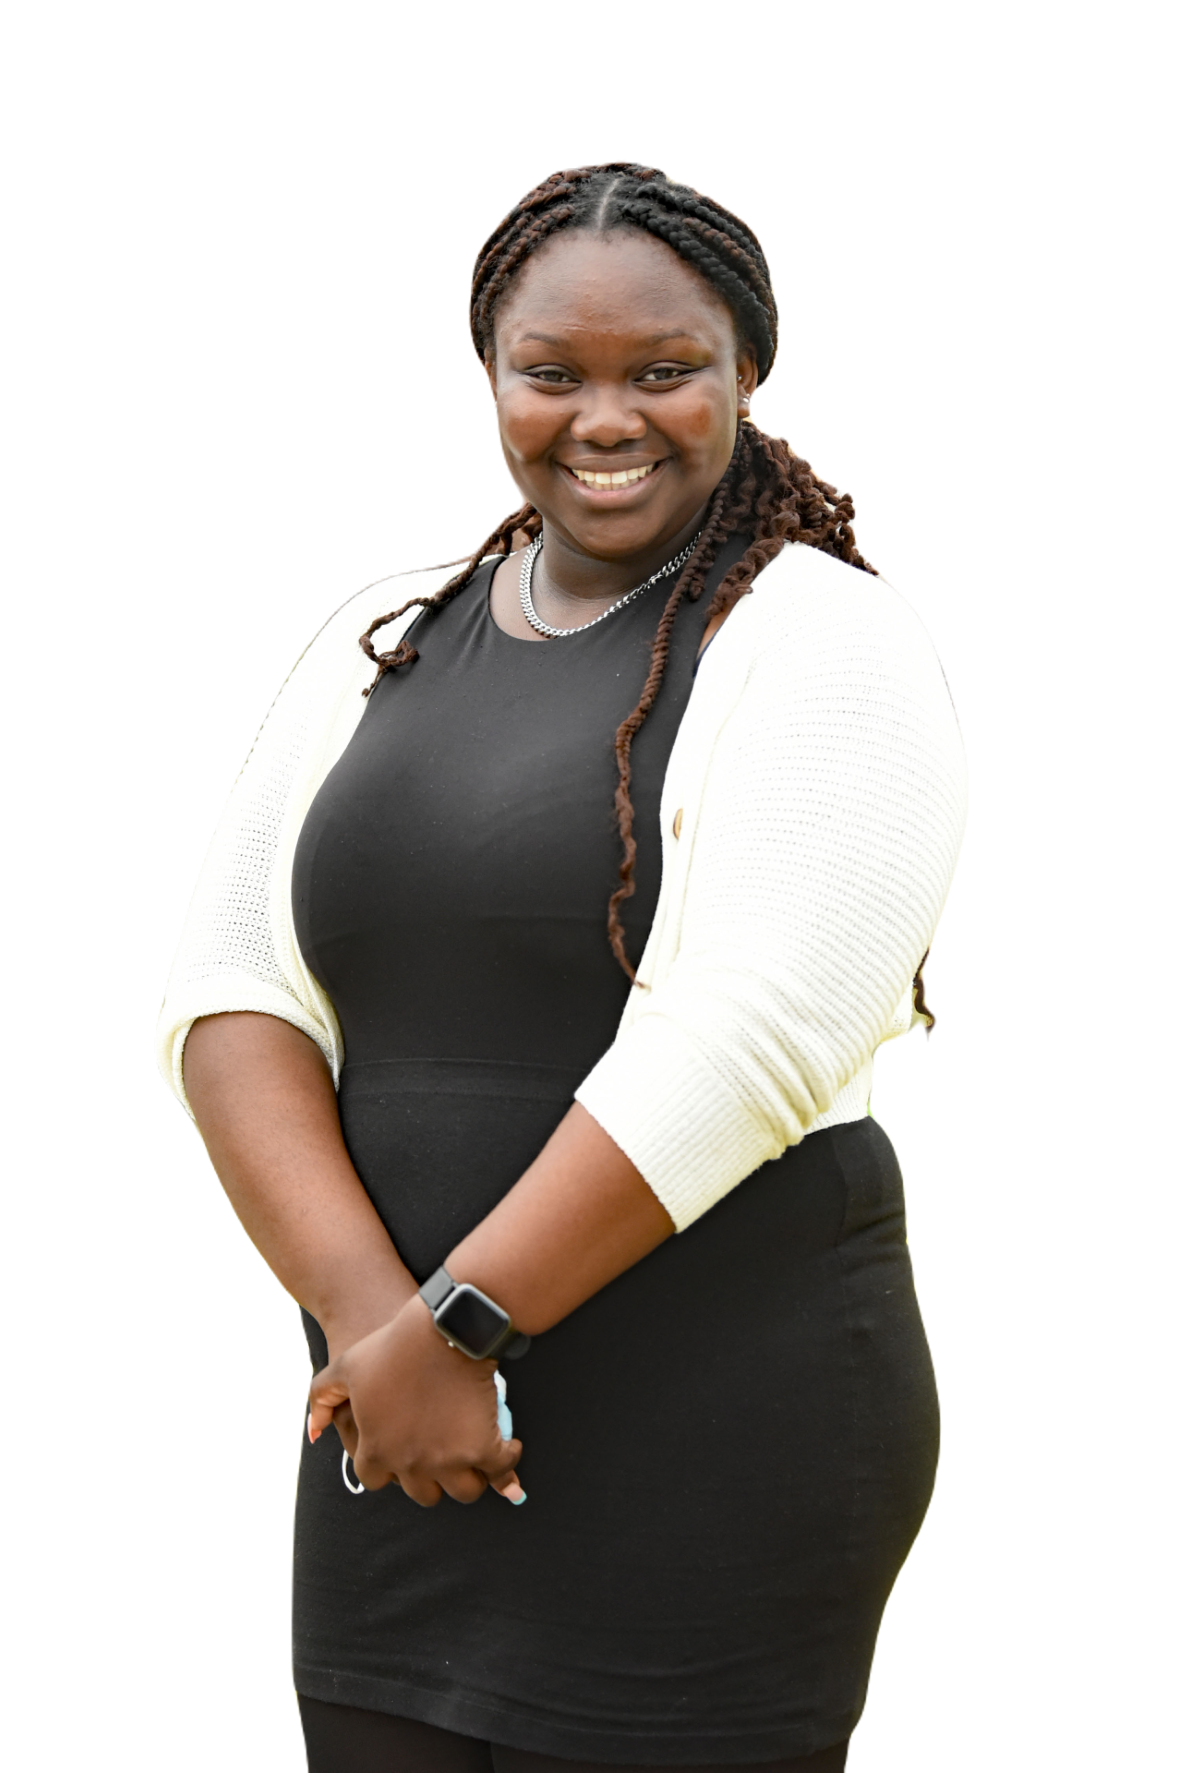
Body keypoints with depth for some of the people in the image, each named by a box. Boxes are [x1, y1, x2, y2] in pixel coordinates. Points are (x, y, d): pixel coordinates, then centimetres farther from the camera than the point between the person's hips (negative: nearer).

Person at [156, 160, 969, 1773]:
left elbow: (735, 1047, -16)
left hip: (712, 1451, -5)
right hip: (391, 1451, 5)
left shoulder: (825, 643, -5)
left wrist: (456, 1324, -15)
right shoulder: (383, 639, 13)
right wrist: (370, 1318, -12)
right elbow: (227, 1002, 4)